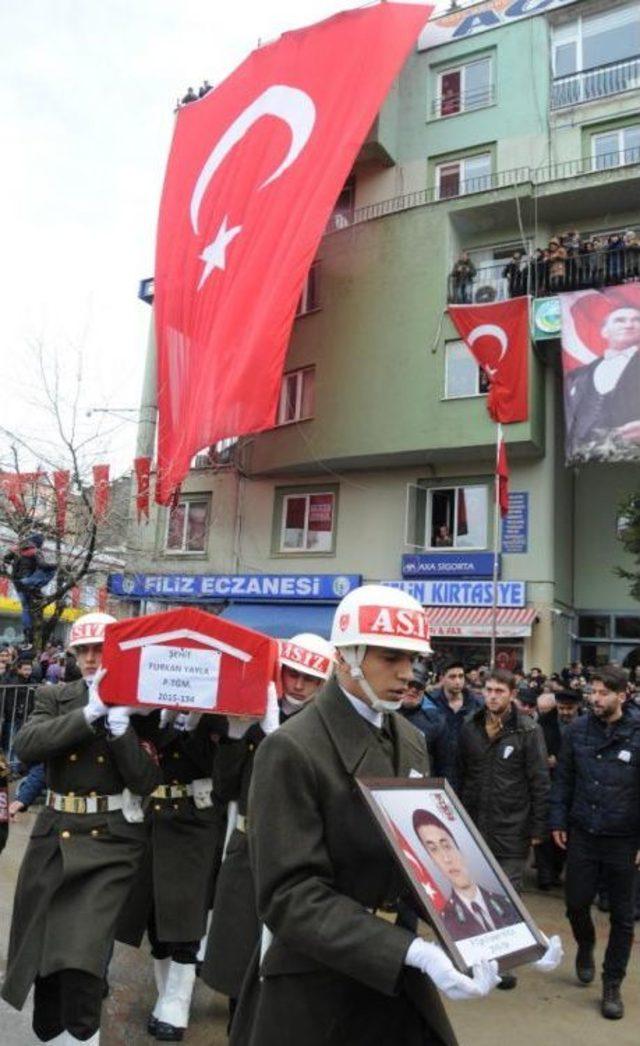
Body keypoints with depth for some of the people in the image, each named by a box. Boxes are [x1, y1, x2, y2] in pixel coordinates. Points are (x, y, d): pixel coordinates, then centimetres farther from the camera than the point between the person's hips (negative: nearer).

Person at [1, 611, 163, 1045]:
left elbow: (146, 780, -12)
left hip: (111, 841, -4)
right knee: (42, 954, 15)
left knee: (80, 960, -13)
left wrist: (118, 720, -20)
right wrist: (90, 713, -19)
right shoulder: (54, 697, 5)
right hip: (54, 837, 4)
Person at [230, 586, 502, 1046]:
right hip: (316, 990, -6)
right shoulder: (292, 749, -19)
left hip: (399, 979, 6)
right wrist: (412, 952, -29)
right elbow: (291, 896, -22)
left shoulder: (411, 741, 4)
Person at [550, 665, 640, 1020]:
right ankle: (585, 947, 44)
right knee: (576, 902, 12)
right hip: (582, 834, 2)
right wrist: (558, 821, 3)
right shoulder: (577, 731, -4)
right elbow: (563, 779, 5)